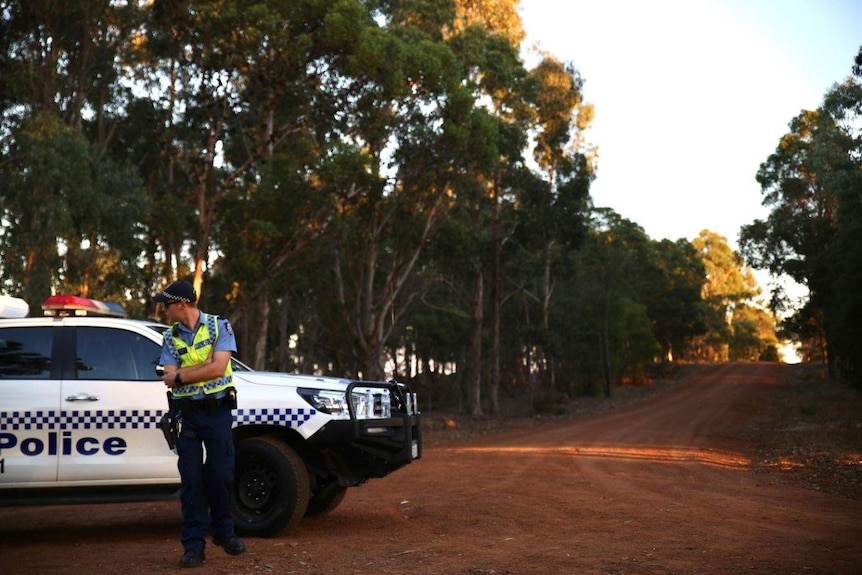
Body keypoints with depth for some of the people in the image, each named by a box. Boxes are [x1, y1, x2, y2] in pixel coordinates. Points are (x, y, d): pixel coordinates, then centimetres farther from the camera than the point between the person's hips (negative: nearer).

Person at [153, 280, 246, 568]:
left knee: (221, 474, 1)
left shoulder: (219, 326, -1)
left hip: (217, 411, -2)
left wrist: (180, 376, -9)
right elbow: (170, 379, -4)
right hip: (187, 414, 2)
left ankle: (223, 532, 22)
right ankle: (194, 544, 6)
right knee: (191, 479, 0)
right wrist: (205, 365, -14)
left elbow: (217, 368, -13)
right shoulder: (171, 337, 8)